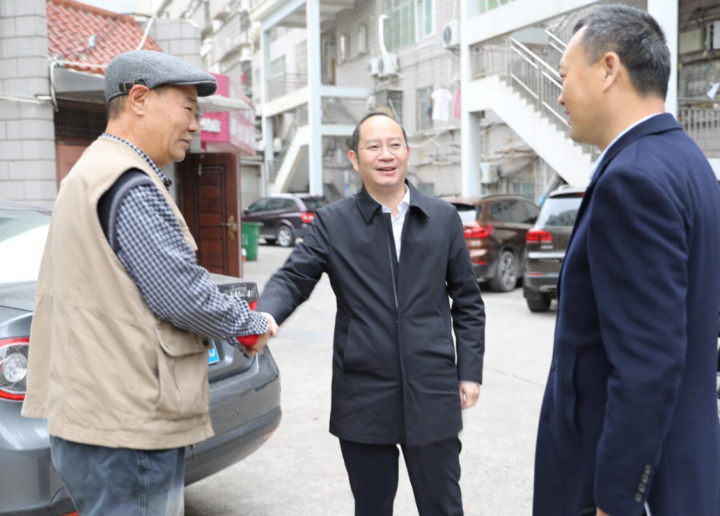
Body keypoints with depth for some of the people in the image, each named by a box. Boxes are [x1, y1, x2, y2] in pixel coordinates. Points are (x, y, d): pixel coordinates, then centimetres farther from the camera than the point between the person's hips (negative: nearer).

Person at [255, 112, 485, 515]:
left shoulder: (444, 218, 5)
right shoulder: (333, 223, 0)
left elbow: (467, 302, 9)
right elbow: (292, 280, -6)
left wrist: (470, 372, 3)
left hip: (432, 396, 1)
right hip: (364, 400, 0)